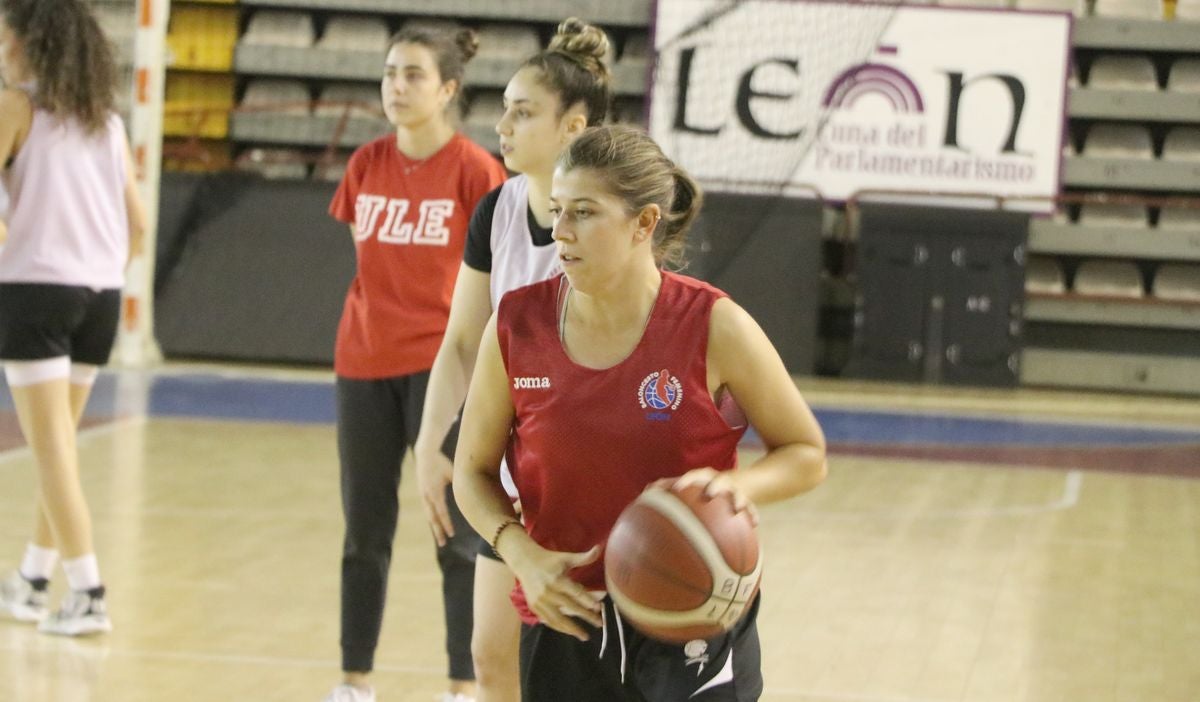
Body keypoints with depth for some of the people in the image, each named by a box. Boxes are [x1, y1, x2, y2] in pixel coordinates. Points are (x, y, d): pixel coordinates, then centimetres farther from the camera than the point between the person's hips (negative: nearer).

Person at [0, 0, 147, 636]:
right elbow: (136, 225, 12)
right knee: (57, 443, 18)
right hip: (101, 296, 6)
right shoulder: (106, 120, 13)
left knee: (52, 448, -4)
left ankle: (88, 594, -9)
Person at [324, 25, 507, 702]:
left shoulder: (475, 170, -8)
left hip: (442, 364, -4)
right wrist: (372, 323, 13)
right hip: (365, 365, 4)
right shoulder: (367, 164, 4)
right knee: (365, 530, 10)